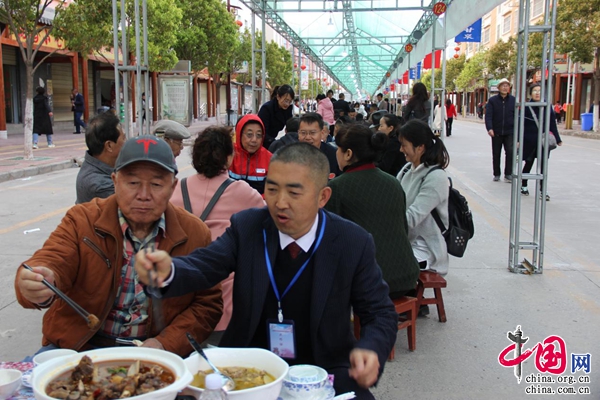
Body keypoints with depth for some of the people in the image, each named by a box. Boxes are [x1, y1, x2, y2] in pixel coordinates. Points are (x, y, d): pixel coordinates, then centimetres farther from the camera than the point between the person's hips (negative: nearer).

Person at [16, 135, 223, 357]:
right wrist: (39, 288, -38)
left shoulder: (195, 233, 1)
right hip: (77, 347, 1)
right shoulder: (82, 220, 1)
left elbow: (208, 304, 4)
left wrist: (166, 343, -11)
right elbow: (51, 262, -14)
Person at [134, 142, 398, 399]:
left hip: (323, 370, 0)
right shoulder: (246, 226, -5)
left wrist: (370, 350, -26)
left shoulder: (353, 243, -9)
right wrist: (168, 272, -38)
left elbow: (381, 314, -4)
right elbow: (201, 266, -15)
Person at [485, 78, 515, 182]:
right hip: (496, 132, 0)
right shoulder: (492, 100, -1)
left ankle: (508, 174, -4)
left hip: (509, 132, 0)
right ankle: (496, 174, 23)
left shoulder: (513, 100, 3)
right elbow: (488, 115, -8)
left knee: (510, 152, -13)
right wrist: (489, 128, -22)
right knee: (496, 154, 10)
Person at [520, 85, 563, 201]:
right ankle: (523, 186, 29)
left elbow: (552, 124, 5)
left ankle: (542, 190, 5)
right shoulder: (526, 107, -5)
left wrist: (557, 139, 3)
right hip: (529, 141, -2)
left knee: (543, 166, 0)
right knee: (528, 164, 11)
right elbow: (521, 125, -4)